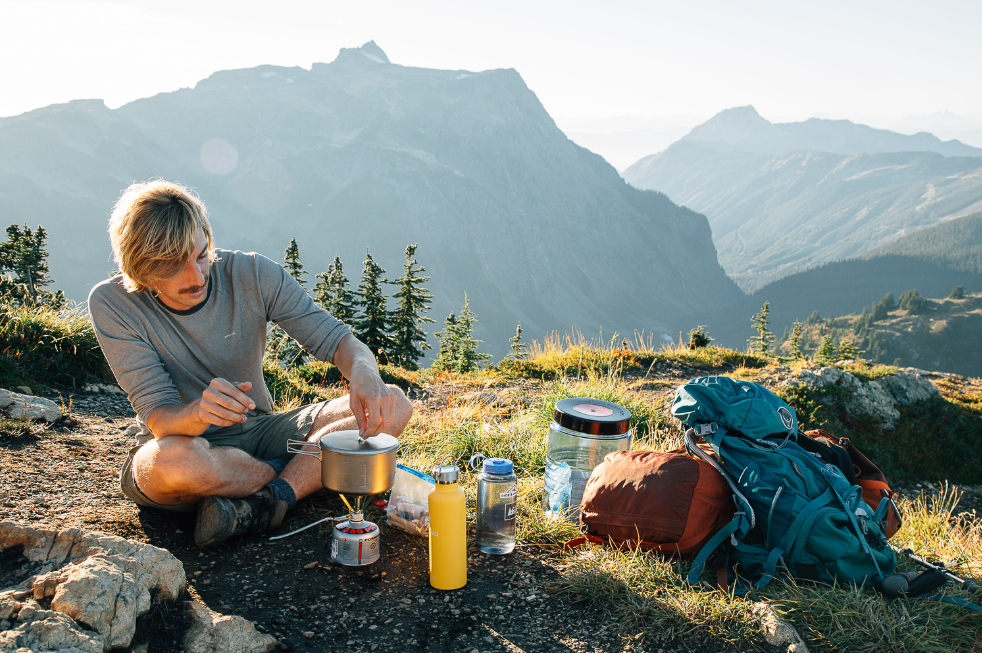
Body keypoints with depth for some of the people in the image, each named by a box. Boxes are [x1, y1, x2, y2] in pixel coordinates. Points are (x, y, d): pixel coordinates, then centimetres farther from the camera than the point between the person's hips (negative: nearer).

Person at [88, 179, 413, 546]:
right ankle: (305, 474, -12)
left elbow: (334, 339, -10)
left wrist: (363, 373, -35)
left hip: (259, 430, 3)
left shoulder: (253, 275, -10)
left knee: (393, 407, -15)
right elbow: (159, 418, -19)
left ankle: (269, 499, -24)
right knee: (176, 460, -42)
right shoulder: (112, 304, -15)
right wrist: (197, 413, -44)